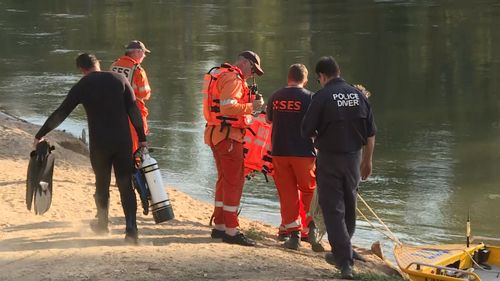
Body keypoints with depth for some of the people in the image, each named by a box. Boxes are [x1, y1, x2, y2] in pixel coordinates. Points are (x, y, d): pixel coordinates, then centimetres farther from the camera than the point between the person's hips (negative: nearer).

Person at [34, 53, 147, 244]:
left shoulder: (82, 87, -1)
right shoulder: (119, 80, 2)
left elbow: (60, 114, 2)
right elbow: (134, 111, -1)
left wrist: (40, 135, 11)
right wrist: (141, 138, 4)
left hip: (99, 144, -1)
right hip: (123, 142, 1)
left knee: (102, 184, 18)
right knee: (126, 186, 3)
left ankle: (102, 224, 32)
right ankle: (131, 230, -8)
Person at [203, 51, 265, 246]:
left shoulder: (222, 76, 19)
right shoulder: (233, 79, -14)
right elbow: (227, 107, -24)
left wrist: (248, 104, 14)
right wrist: (251, 107, -16)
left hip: (218, 135, 11)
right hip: (229, 136, -11)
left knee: (225, 180, 17)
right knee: (234, 182, -8)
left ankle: (219, 226, 23)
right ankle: (231, 231, -8)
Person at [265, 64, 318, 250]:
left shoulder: (275, 97, 4)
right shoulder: (310, 98, -8)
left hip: (279, 151, 3)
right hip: (303, 152, -3)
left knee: (287, 195, 8)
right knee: (309, 191, 15)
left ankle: (294, 235, 4)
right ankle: (312, 225, -1)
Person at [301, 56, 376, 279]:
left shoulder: (322, 97, -13)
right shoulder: (358, 96, 1)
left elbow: (306, 131, -10)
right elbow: (371, 134, 5)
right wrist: (367, 161, 17)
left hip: (330, 158, -5)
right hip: (354, 157, 5)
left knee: (333, 209, 1)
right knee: (349, 206, 19)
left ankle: (345, 261, -7)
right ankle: (341, 253, 36)